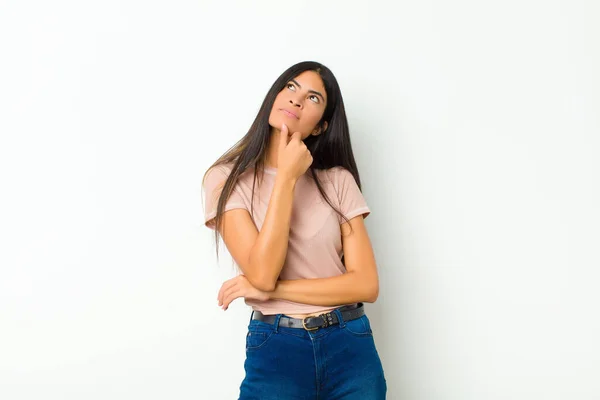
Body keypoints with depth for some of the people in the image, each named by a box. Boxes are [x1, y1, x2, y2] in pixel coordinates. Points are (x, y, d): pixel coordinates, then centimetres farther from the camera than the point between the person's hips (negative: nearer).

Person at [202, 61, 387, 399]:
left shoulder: (338, 181, 0)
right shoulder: (227, 179, -5)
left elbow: (366, 285, -7)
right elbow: (262, 274, -17)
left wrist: (273, 290, -14)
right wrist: (287, 176, -17)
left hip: (350, 347, 2)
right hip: (276, 351, -2)